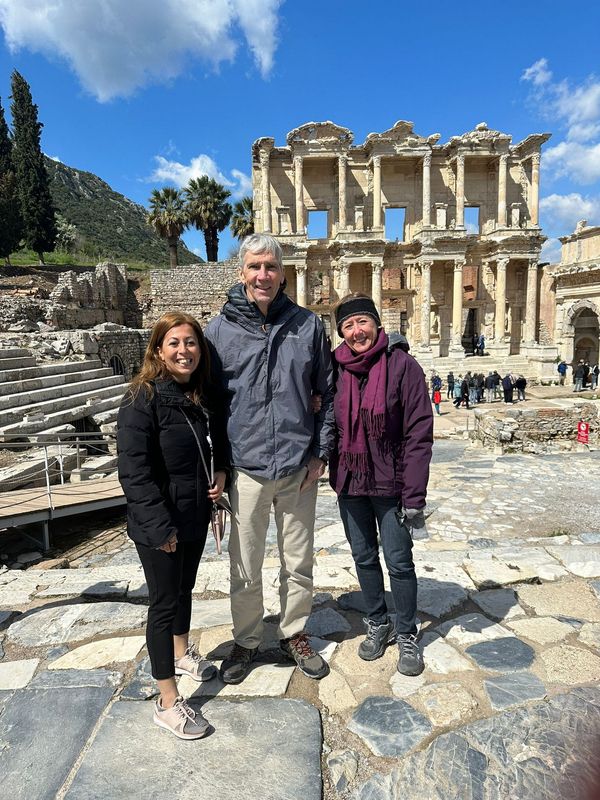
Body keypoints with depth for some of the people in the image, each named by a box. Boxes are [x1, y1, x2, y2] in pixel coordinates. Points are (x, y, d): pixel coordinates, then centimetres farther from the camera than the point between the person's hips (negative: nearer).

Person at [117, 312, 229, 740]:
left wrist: (221, 471, -1)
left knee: (185, 587, 24)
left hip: (196, 514, 7)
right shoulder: (142, 400, -19)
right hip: (157, 524, -6)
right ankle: (168, 702, 21)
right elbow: (134, 471, -21)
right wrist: (160, 527, -22)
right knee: (165, 602, 4)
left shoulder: (206, 396, 1)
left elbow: (219, 439, 18)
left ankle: (182, 653, 49)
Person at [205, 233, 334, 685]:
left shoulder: (307, 325, 0)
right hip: (246, 468, -1)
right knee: (245, 568, 12)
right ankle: (246, 642, 35)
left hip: (300, 468, 1)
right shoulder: (220, 329, -2)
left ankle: (295, 635, 38)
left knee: (299, 563, 16)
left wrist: (321, 452, 1)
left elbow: (328, 392, 6)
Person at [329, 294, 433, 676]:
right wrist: (325, 463, -2)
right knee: (364, 557, 16)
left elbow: (419, 433, -13)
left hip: (390, 483, -3)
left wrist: (414, 496, -15)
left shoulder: (402, 365, -11)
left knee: (399, 562, 6)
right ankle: (378, 624, 37)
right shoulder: (335, 368, -1)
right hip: (349, 483, 4)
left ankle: (407, 636, 28)